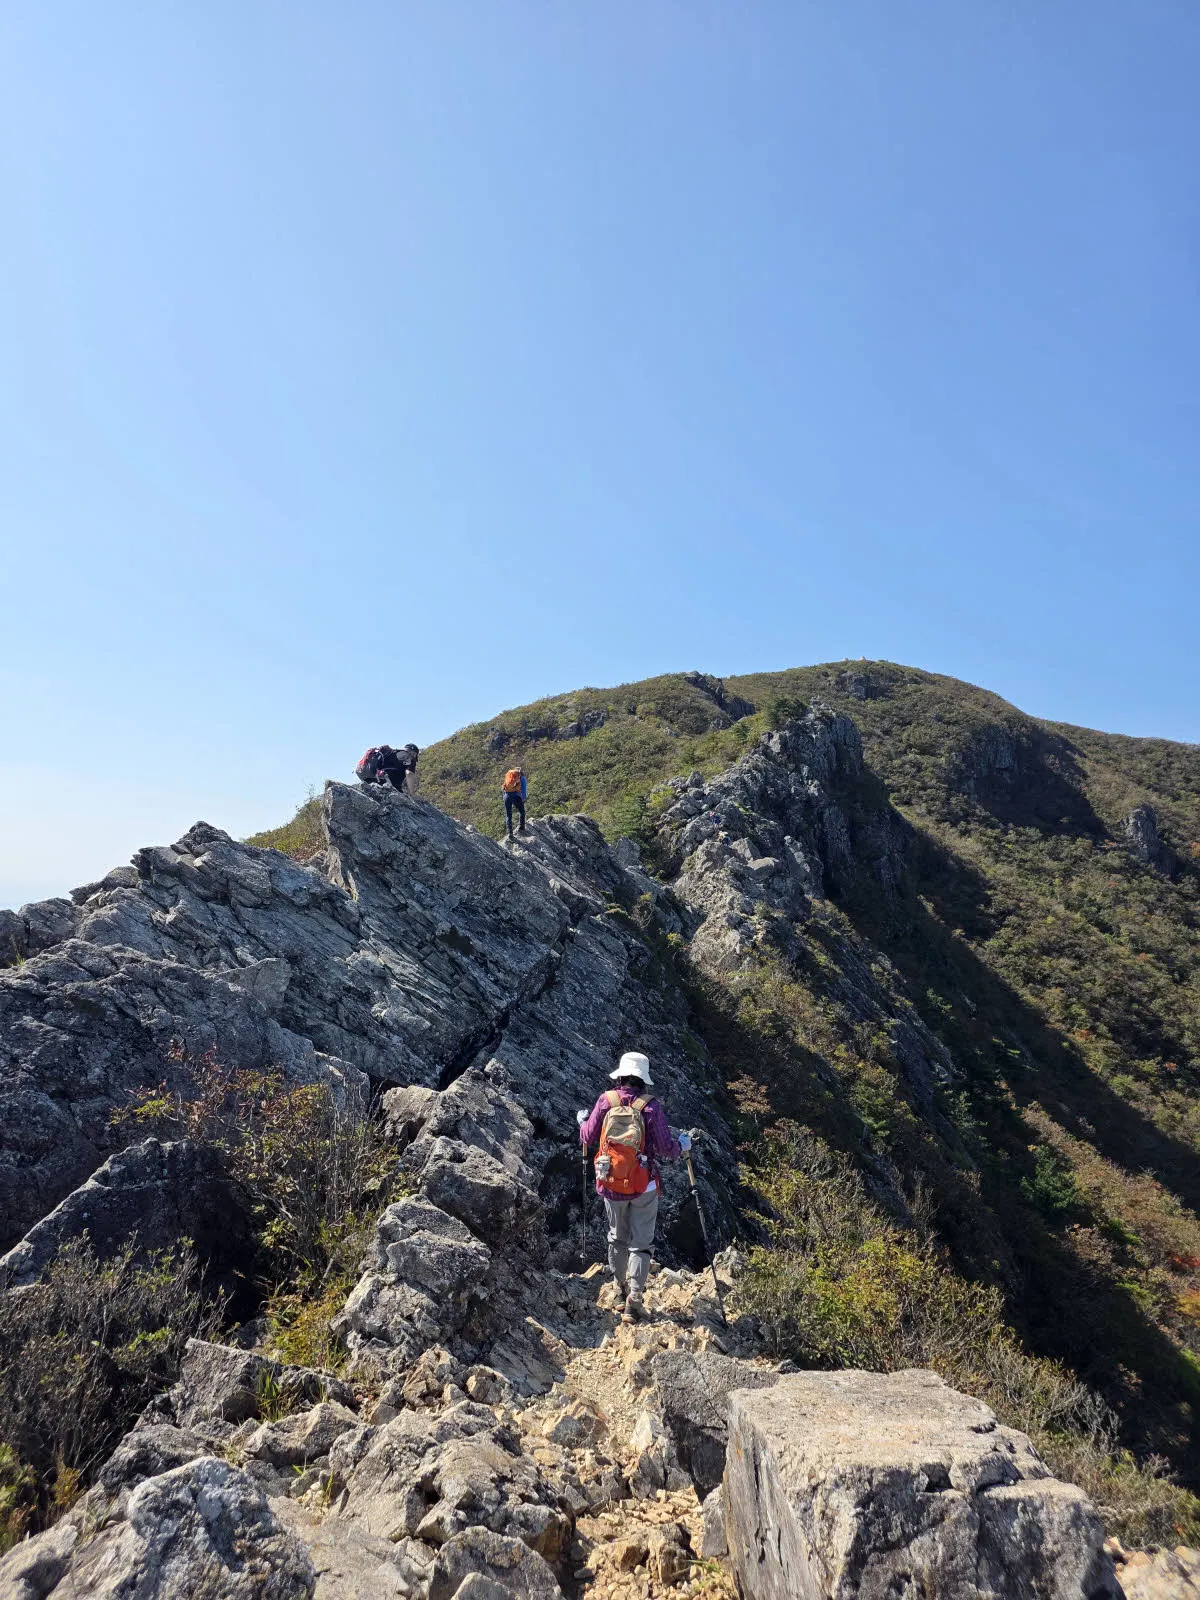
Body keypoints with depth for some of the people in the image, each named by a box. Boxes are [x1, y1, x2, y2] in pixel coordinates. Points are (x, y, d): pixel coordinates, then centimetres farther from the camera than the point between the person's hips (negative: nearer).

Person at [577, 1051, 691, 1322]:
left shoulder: (606, 1101, -9)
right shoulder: (651, 1107, -14)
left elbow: (588, 1138, 1)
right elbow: (666, 1148, -12)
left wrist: (583, 1122, 22)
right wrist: (682, 1146, 9)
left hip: (611, 1185, 2)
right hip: (644, 1187, -2)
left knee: (617, 1239, 23)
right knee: (640, 1244, 11)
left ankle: (621, 1292, 35)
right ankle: (633, 1300, 7)